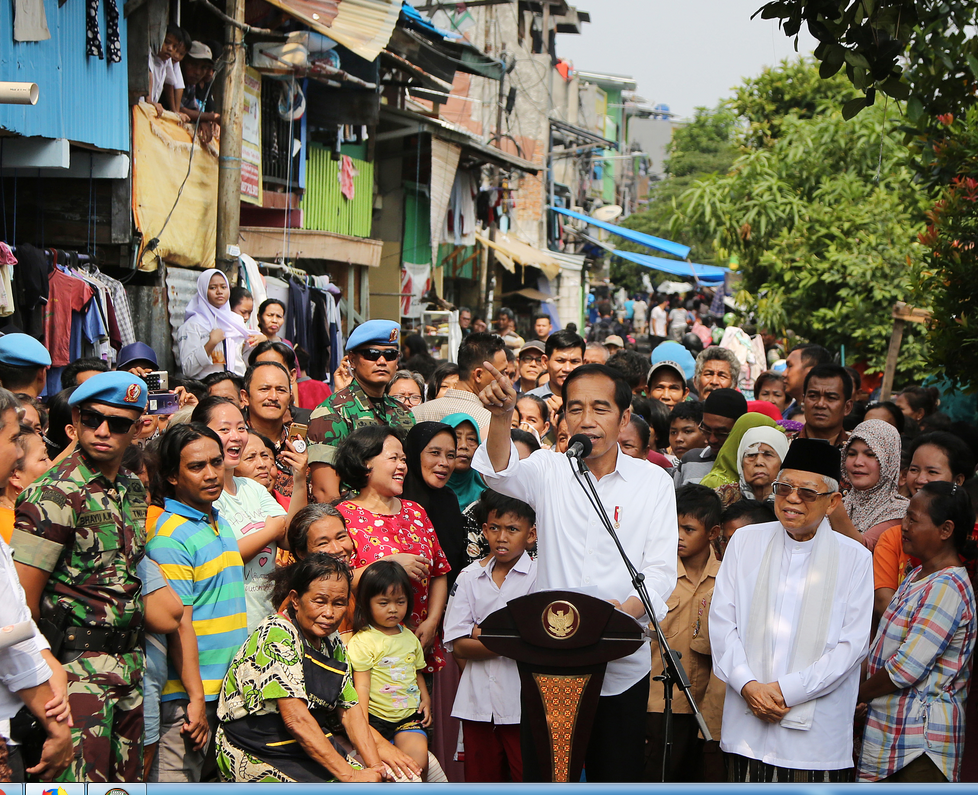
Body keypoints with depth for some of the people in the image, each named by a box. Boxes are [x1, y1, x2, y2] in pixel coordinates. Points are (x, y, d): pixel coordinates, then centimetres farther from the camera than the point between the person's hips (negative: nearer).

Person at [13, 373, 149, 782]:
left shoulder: (134, 490, 12)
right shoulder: (56, 492, -11)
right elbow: (21, 599, -13)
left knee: (128, 777, 10)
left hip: (130, 661, 8)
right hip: (78, 665, -8)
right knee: (82, 779, -11)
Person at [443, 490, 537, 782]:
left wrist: (482, 633, -6)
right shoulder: (469, 577, 8)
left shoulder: (541, 575, -1)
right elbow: (458, 646, 0)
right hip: (478, 702, 4)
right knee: (481, 780, 9)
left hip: (523, 702, -3)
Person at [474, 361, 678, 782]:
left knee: (617, 777, 3)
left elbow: (661, 569, 0)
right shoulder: (548, 471, 4)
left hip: (622, 667, 0)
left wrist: (629, 609, -21)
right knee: (542, 777, 3)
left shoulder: (654, 481, 5)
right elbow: (502, 473, -18)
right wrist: (501, 415, -38)